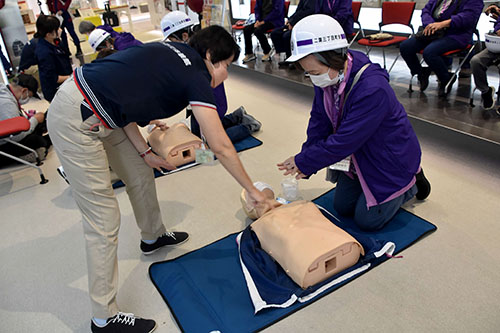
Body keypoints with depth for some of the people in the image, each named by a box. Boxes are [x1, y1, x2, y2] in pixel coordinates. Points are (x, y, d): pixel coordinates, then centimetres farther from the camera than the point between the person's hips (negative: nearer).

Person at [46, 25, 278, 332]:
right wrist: (253, 191, 0)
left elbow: (121, 92, 9)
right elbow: (221, 147, -12)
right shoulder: (195, 75, -13)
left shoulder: (170, 53, 11)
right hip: (75, 122, -10)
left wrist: (144, 151, 8)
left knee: (141, 173, 21)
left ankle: (153, 237, 46)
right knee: (104, 221, -5)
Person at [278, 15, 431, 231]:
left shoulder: (373, 89, -37)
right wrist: (304, 160, -12)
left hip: (389, 161, -7)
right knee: (342, 207, 13)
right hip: (358, 156, 7)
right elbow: (319, 121, -4)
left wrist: (304, 162, -26)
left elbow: (344, 141, -35)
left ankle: (412, 183, 21)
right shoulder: (326, 78, -13)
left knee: (367, 220, 0)